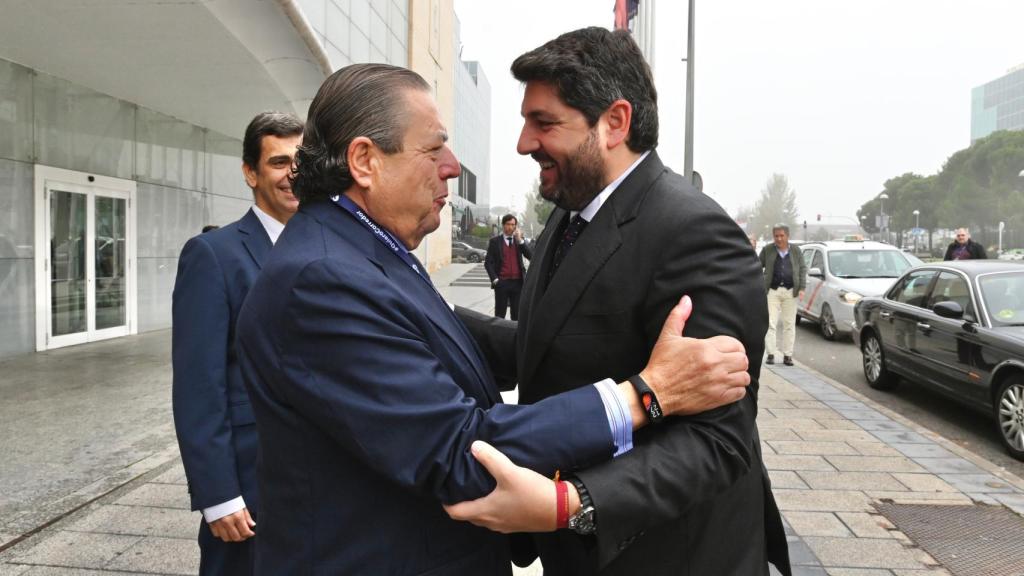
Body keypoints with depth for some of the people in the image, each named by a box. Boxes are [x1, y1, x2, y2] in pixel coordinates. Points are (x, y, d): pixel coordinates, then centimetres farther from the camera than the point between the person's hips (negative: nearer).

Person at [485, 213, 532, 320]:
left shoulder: (519, 240, 11)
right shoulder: (495, 241, 3)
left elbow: (530, 256, -2)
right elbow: (488, 262, 0)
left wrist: (520, 240, -8)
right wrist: (495, 279, -9)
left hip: (518, 282, 2)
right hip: (502, 282, -2)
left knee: (517, 314, 5)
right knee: (499, 315, 2)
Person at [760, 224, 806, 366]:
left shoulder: (796, 251, 9)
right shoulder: (767, 250, 5)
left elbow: (802, 269, 11)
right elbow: (758, 266, 8)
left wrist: (802, 288, 2)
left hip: (790, 291, 1)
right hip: (772, 290, -1)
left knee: (789, 325, 4)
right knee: (771, 324, -4)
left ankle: (787, 355, 10)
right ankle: (771, 354, 1)